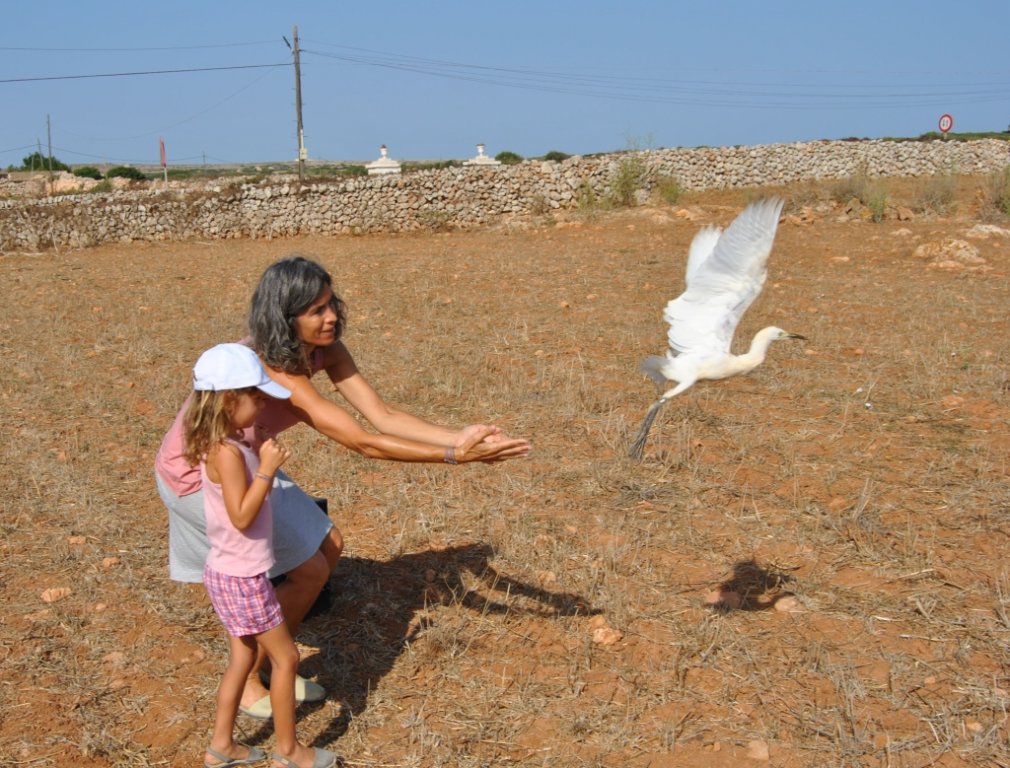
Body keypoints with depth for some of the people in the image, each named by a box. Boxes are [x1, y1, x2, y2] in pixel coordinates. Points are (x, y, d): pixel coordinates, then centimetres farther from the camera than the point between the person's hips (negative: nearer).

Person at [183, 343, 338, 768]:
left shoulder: (225, 445, 4)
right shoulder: (227, 452, -25)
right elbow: (242, 516, -27)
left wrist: (262, 461, -3)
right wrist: (267, 469, -25)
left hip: (228, 572, 9)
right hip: (243, 578, -9)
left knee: (242, 657, 20)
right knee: (285, 657, 5)